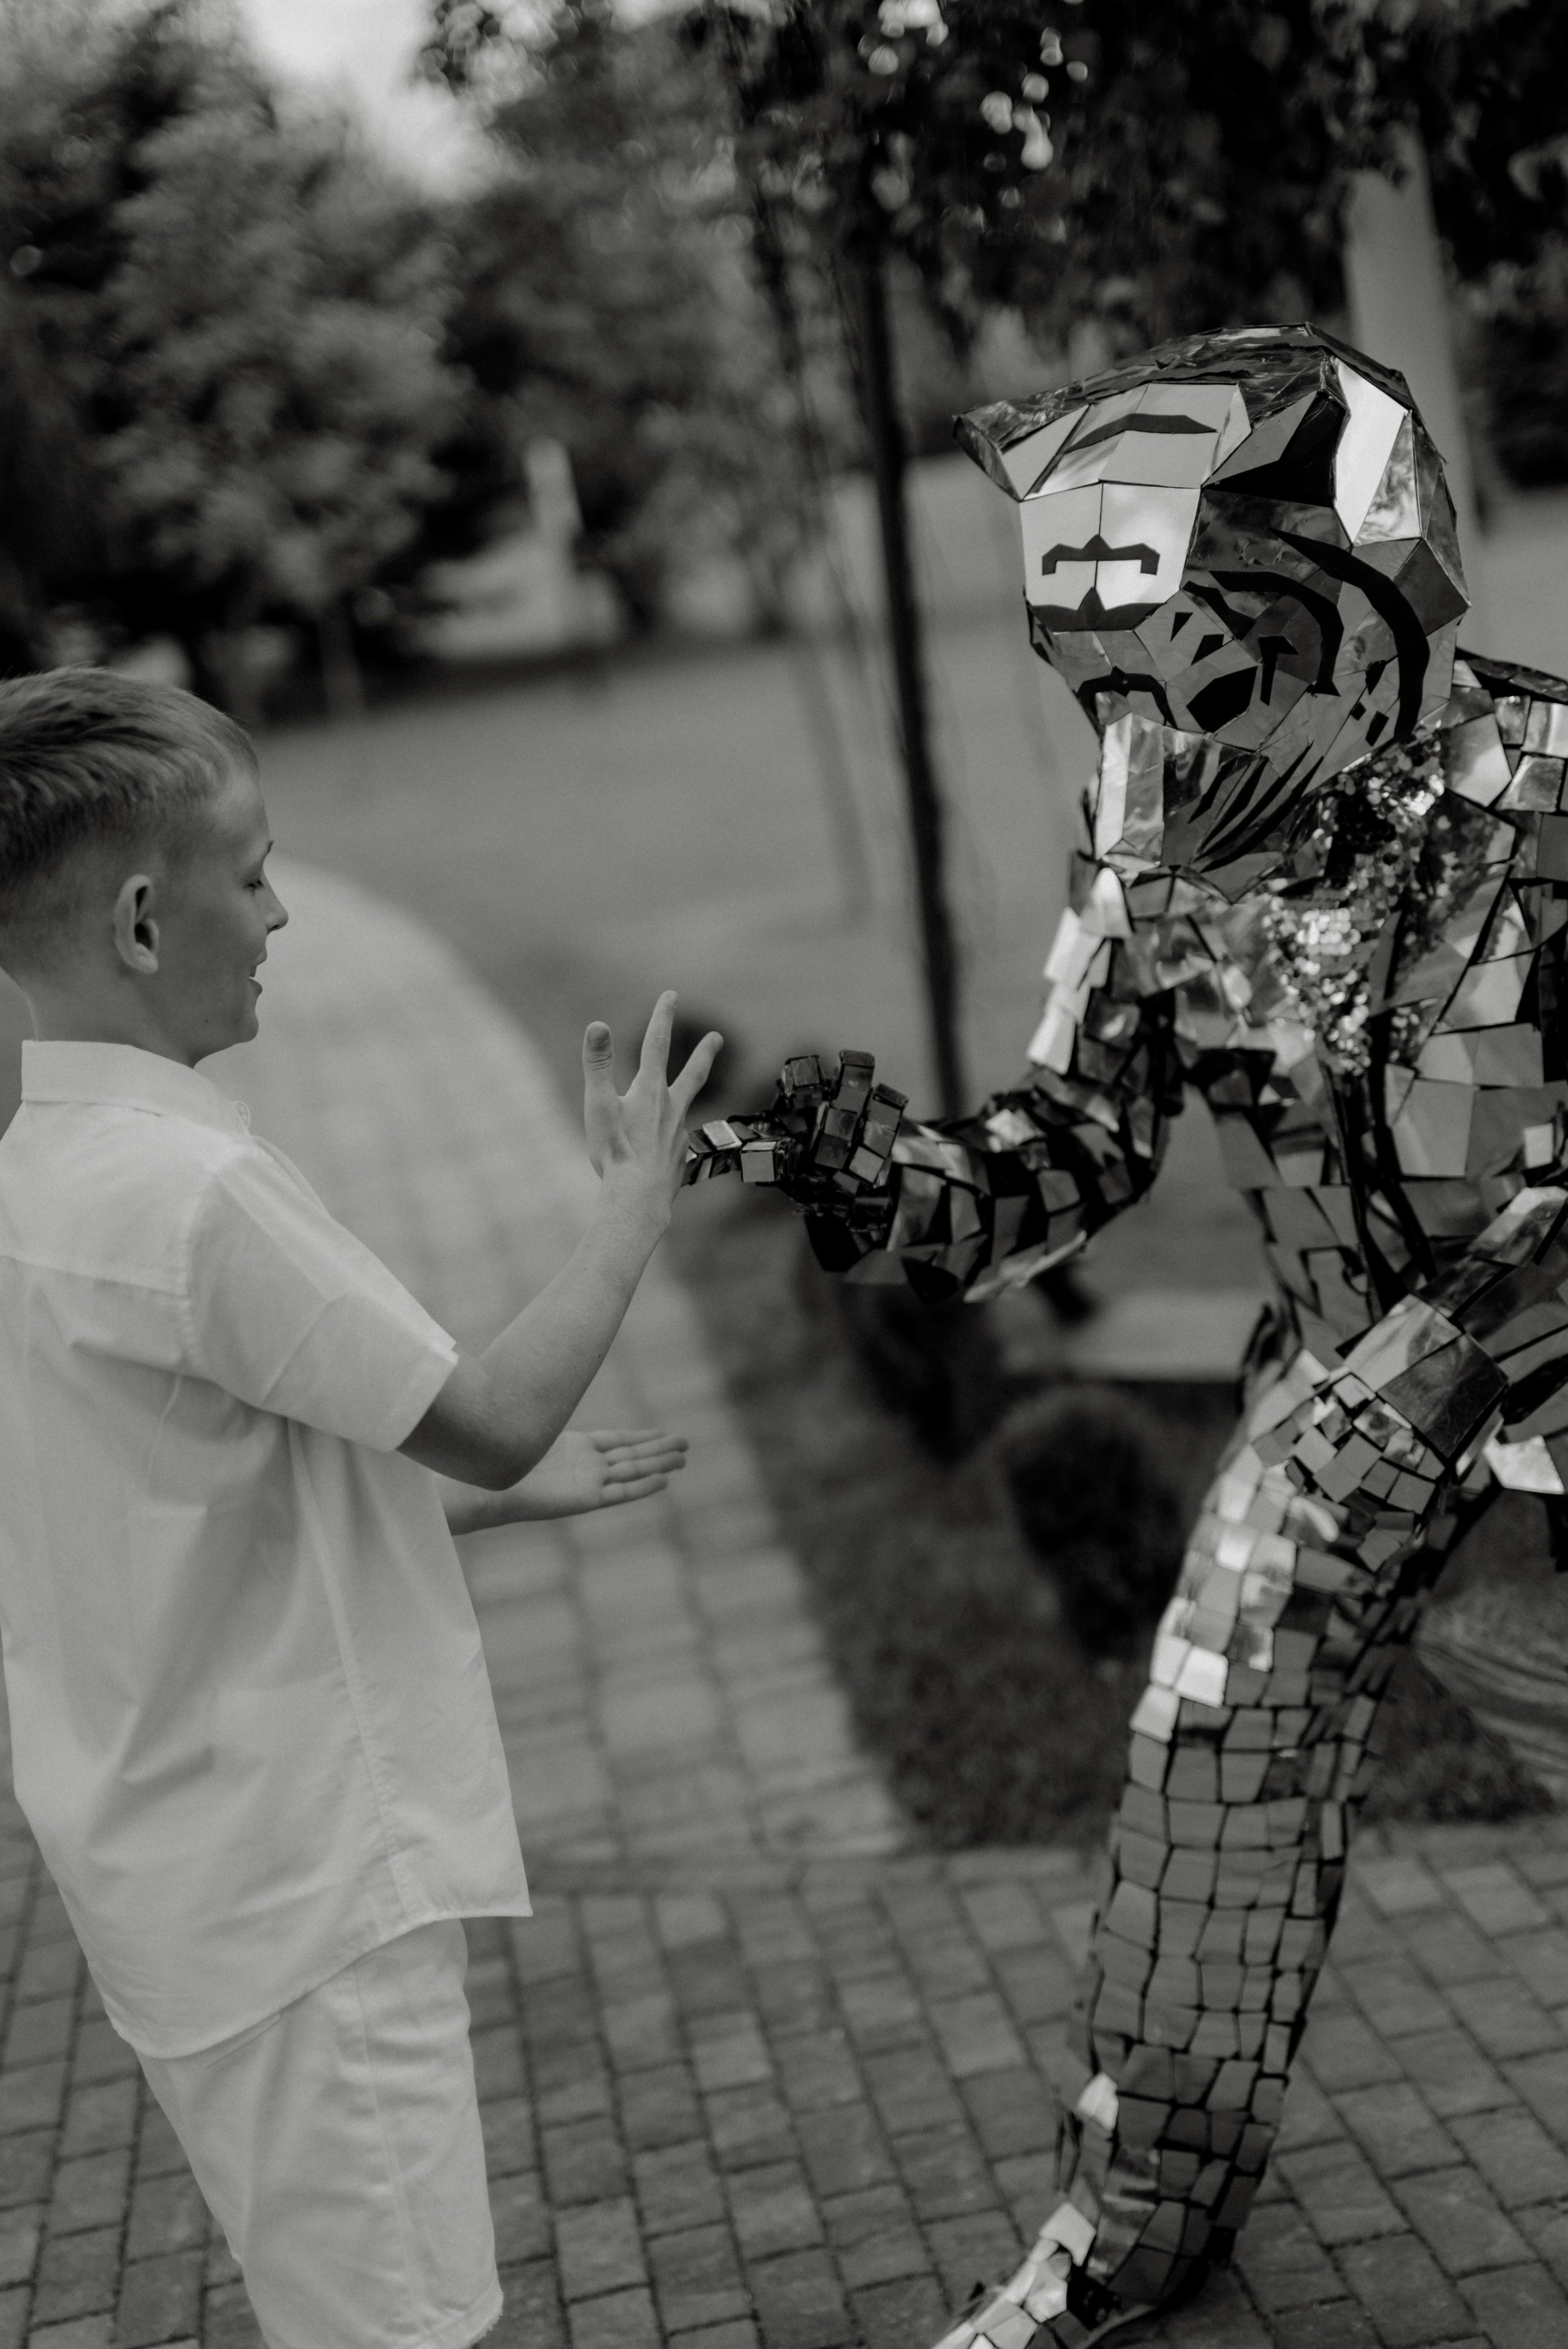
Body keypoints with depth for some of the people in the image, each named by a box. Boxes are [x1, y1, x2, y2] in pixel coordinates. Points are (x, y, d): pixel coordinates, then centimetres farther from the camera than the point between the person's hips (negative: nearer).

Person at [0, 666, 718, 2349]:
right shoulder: (189, 1185, -23)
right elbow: (495, 1419, -17)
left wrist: (510, 1493, 15)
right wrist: (635, 1200, -4)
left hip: (209, 1874, 9)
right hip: (301, 1890, -9)